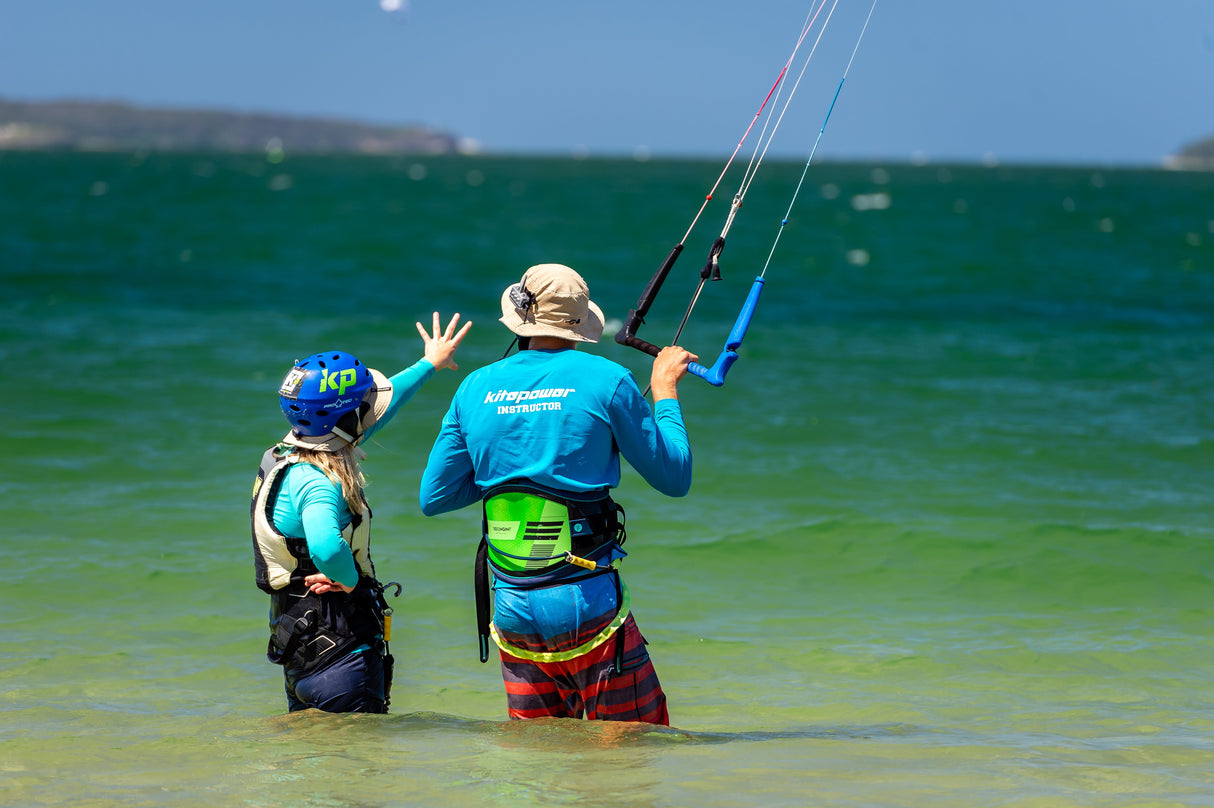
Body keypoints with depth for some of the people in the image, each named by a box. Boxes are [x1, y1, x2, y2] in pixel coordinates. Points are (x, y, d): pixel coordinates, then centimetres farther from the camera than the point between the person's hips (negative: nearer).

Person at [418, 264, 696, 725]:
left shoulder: (475, 389, 5)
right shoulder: (606, 381, -5)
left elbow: (433, 499, 12)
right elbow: (675, 479, 4)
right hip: (589, 604, -4)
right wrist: (665, 392, 16)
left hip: (512, 612, 4)